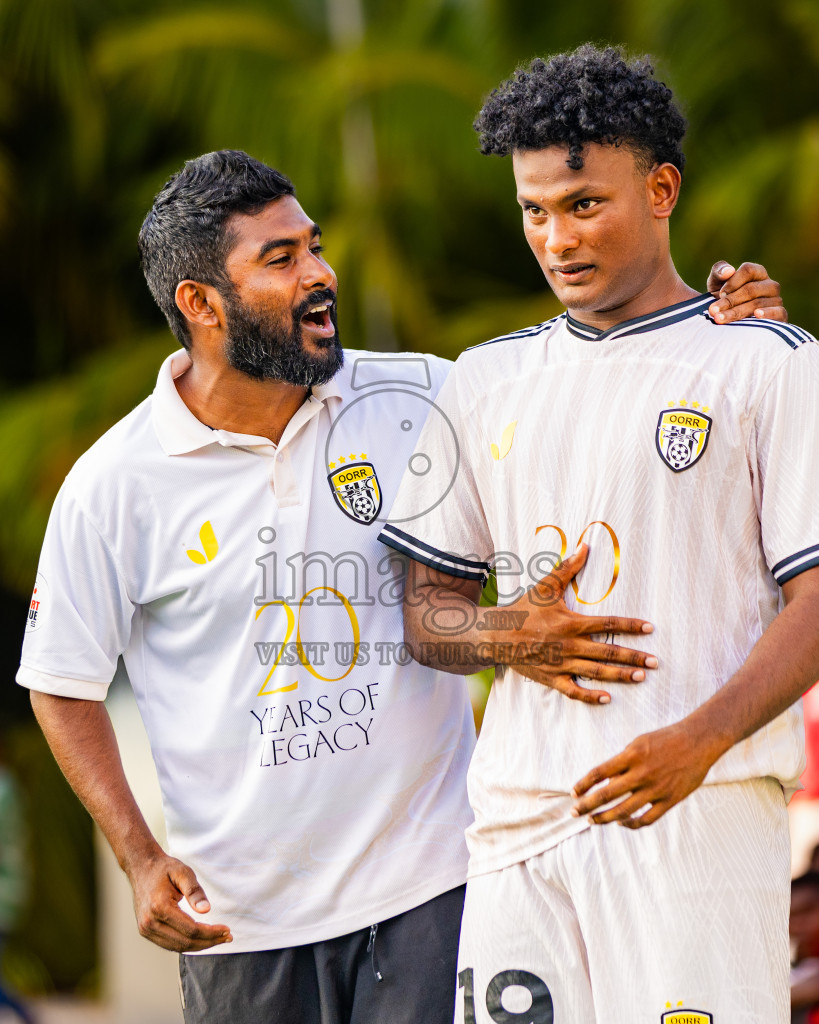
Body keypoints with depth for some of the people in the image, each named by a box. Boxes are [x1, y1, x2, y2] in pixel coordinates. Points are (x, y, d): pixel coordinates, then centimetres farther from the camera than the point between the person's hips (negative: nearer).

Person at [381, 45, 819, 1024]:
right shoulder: (486, 380, 19)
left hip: (703, 810, -4)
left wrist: (700, 739, -19)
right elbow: (425, 610, 21)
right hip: (515, 821, 4)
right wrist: (505, 636, -2)